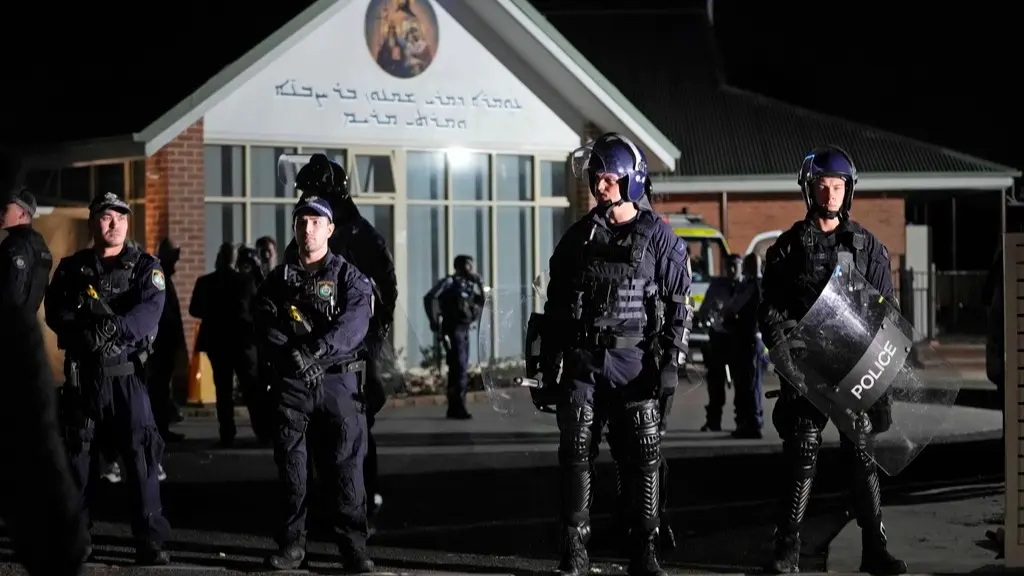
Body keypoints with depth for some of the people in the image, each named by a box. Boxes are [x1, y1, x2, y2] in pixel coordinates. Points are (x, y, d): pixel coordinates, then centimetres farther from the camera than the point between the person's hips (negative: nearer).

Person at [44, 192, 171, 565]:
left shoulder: (146, 267, 4)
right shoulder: (71, 268, 10)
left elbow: (149, 311, -13)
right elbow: (55, 314, -4)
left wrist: (114, 326, -29)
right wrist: (90, 328, -21)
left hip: (127, 374, -2)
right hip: (81, 374, 2)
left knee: (140, 455, -7)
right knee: (74, 455, 8)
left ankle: (151, 542, -4)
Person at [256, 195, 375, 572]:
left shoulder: (348, 277, 4)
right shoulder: (279, 278, 12)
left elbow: (353, 324, -12)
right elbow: (266, 329, -1)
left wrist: (313, 350, -25)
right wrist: (294, 357, -19)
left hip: (338, 381, -2)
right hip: (291, 385, 2)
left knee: (344, 465, -4)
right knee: (290, 463, 4)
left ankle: (354, 548, -1)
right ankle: (292, 544, 11)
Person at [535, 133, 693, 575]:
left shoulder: (658, 237, 2)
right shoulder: (577, 238, 11)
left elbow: (678, 306, -1)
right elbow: (554, 309, 14)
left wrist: (670, 364, -10)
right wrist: (547, 370, 11)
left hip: (635, 365, -3)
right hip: (583, 361, 3)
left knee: (641, 458, -1)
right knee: (576, 453, -1)